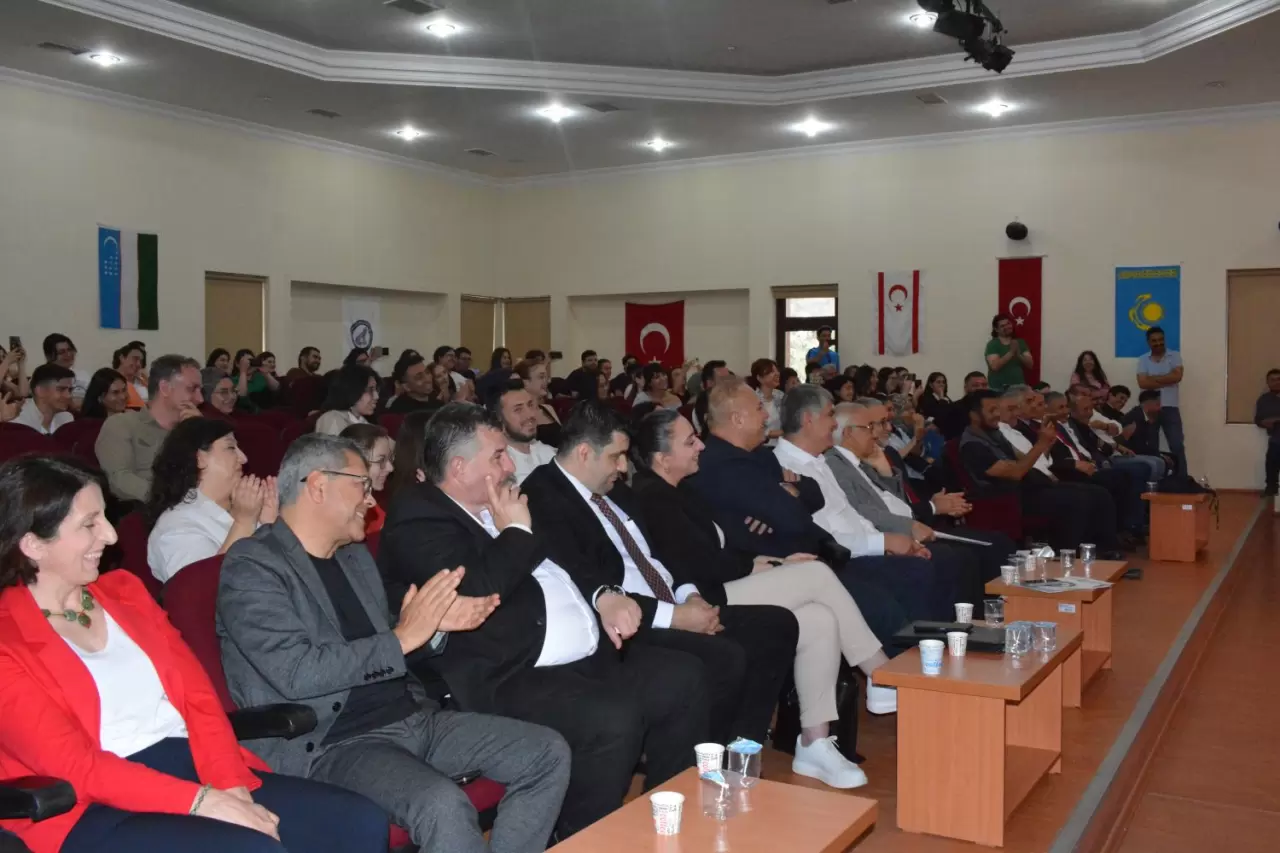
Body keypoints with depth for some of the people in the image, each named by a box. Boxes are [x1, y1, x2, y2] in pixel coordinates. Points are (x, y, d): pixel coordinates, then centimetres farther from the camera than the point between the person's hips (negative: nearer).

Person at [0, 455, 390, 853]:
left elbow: (198, 696, 8)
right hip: (97, 813, -6)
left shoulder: (122, 590, 15)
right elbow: (74, 765, -13)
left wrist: (231, 786, -8)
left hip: (197, 768, 6)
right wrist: (200, 801, -20)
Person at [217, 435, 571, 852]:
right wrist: (402, 637, -17)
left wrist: (433, 625, 4)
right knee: (443, 805, -34)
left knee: (548, 753, -3)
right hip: (332, 742, -8)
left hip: (410, 717, 8)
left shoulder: (355, 556, 16)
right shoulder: (250, 566, -9)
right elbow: (297, 673, -21)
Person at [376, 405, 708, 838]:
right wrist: (516, 532, -11)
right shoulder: (418, 520, -11)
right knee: (613, 720, -31)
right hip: (507, 680, -10)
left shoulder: (497, 507, 16)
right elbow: (472, 594, -26)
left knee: (684, 677, 3)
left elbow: (555, 563, 26)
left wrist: (603, 596, 7)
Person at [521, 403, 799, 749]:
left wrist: (689, 594, 1)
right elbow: (592, 593, -22)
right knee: (726, 659, -29)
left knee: (778, 624, 1)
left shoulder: (613, 491, 15)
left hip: (671, 610, 10)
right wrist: (674, 616, -19)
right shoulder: (543, 499, -15)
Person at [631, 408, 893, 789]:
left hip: (716, 594, 9)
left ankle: (814, 743, -4)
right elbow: (704, 564, -17)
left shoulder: (674, 493, 17)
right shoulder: (652, 499, -14)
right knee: (817, 574, -12)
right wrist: (753, 565, -1)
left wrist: (772, 563, 4)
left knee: (820, 621, -8)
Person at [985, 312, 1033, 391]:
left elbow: (1030, 364, 4)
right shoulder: (992, 344, -3)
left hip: (1019, 387, 4)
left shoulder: (1020, 342, 11)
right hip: (998, 388, -4)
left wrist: (1018, 354, -13)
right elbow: (994, 366, -16)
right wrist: (1011, 352, -20)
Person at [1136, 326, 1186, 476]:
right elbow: (1143, 383, -10)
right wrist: (1166, 381, -11)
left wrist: (1154, 378, -11)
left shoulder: (1175, 355, 3)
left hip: (1170, 407, -1)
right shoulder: (1143, 359, 4)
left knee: (1177, 446, -3)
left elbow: (1177, 376, -14)